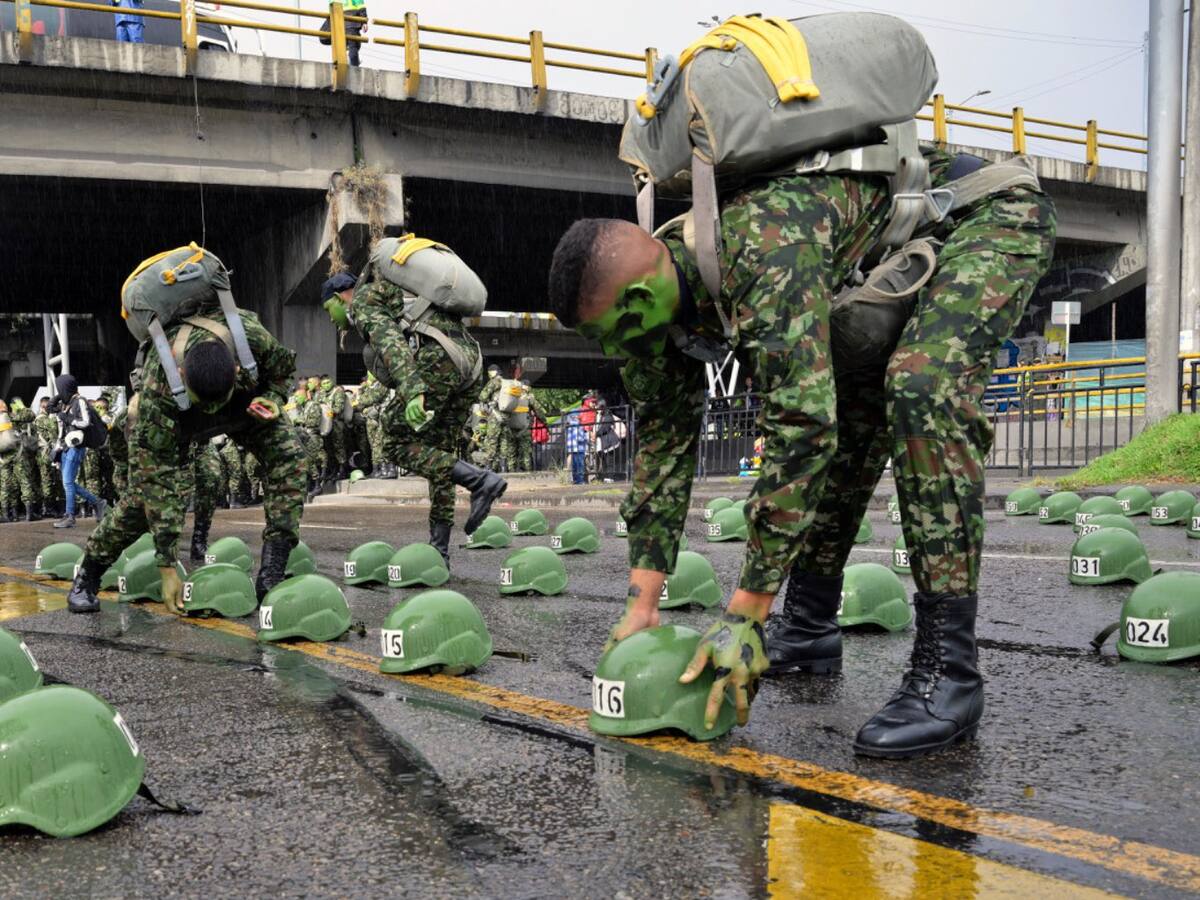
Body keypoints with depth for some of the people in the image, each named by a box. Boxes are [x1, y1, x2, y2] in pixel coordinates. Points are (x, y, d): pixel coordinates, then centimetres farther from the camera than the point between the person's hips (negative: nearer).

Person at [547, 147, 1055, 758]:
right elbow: (664, 439, -6)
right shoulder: (661, 281, -10)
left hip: (992, 212, -8)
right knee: (845, 418, 5)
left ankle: (946, 667, -25)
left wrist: (743, 616, -36)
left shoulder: (763, 249, -38)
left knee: (924, 388, -30)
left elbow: (801, 427, -41)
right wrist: (641, 604, -7)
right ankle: (809, 628, 18)